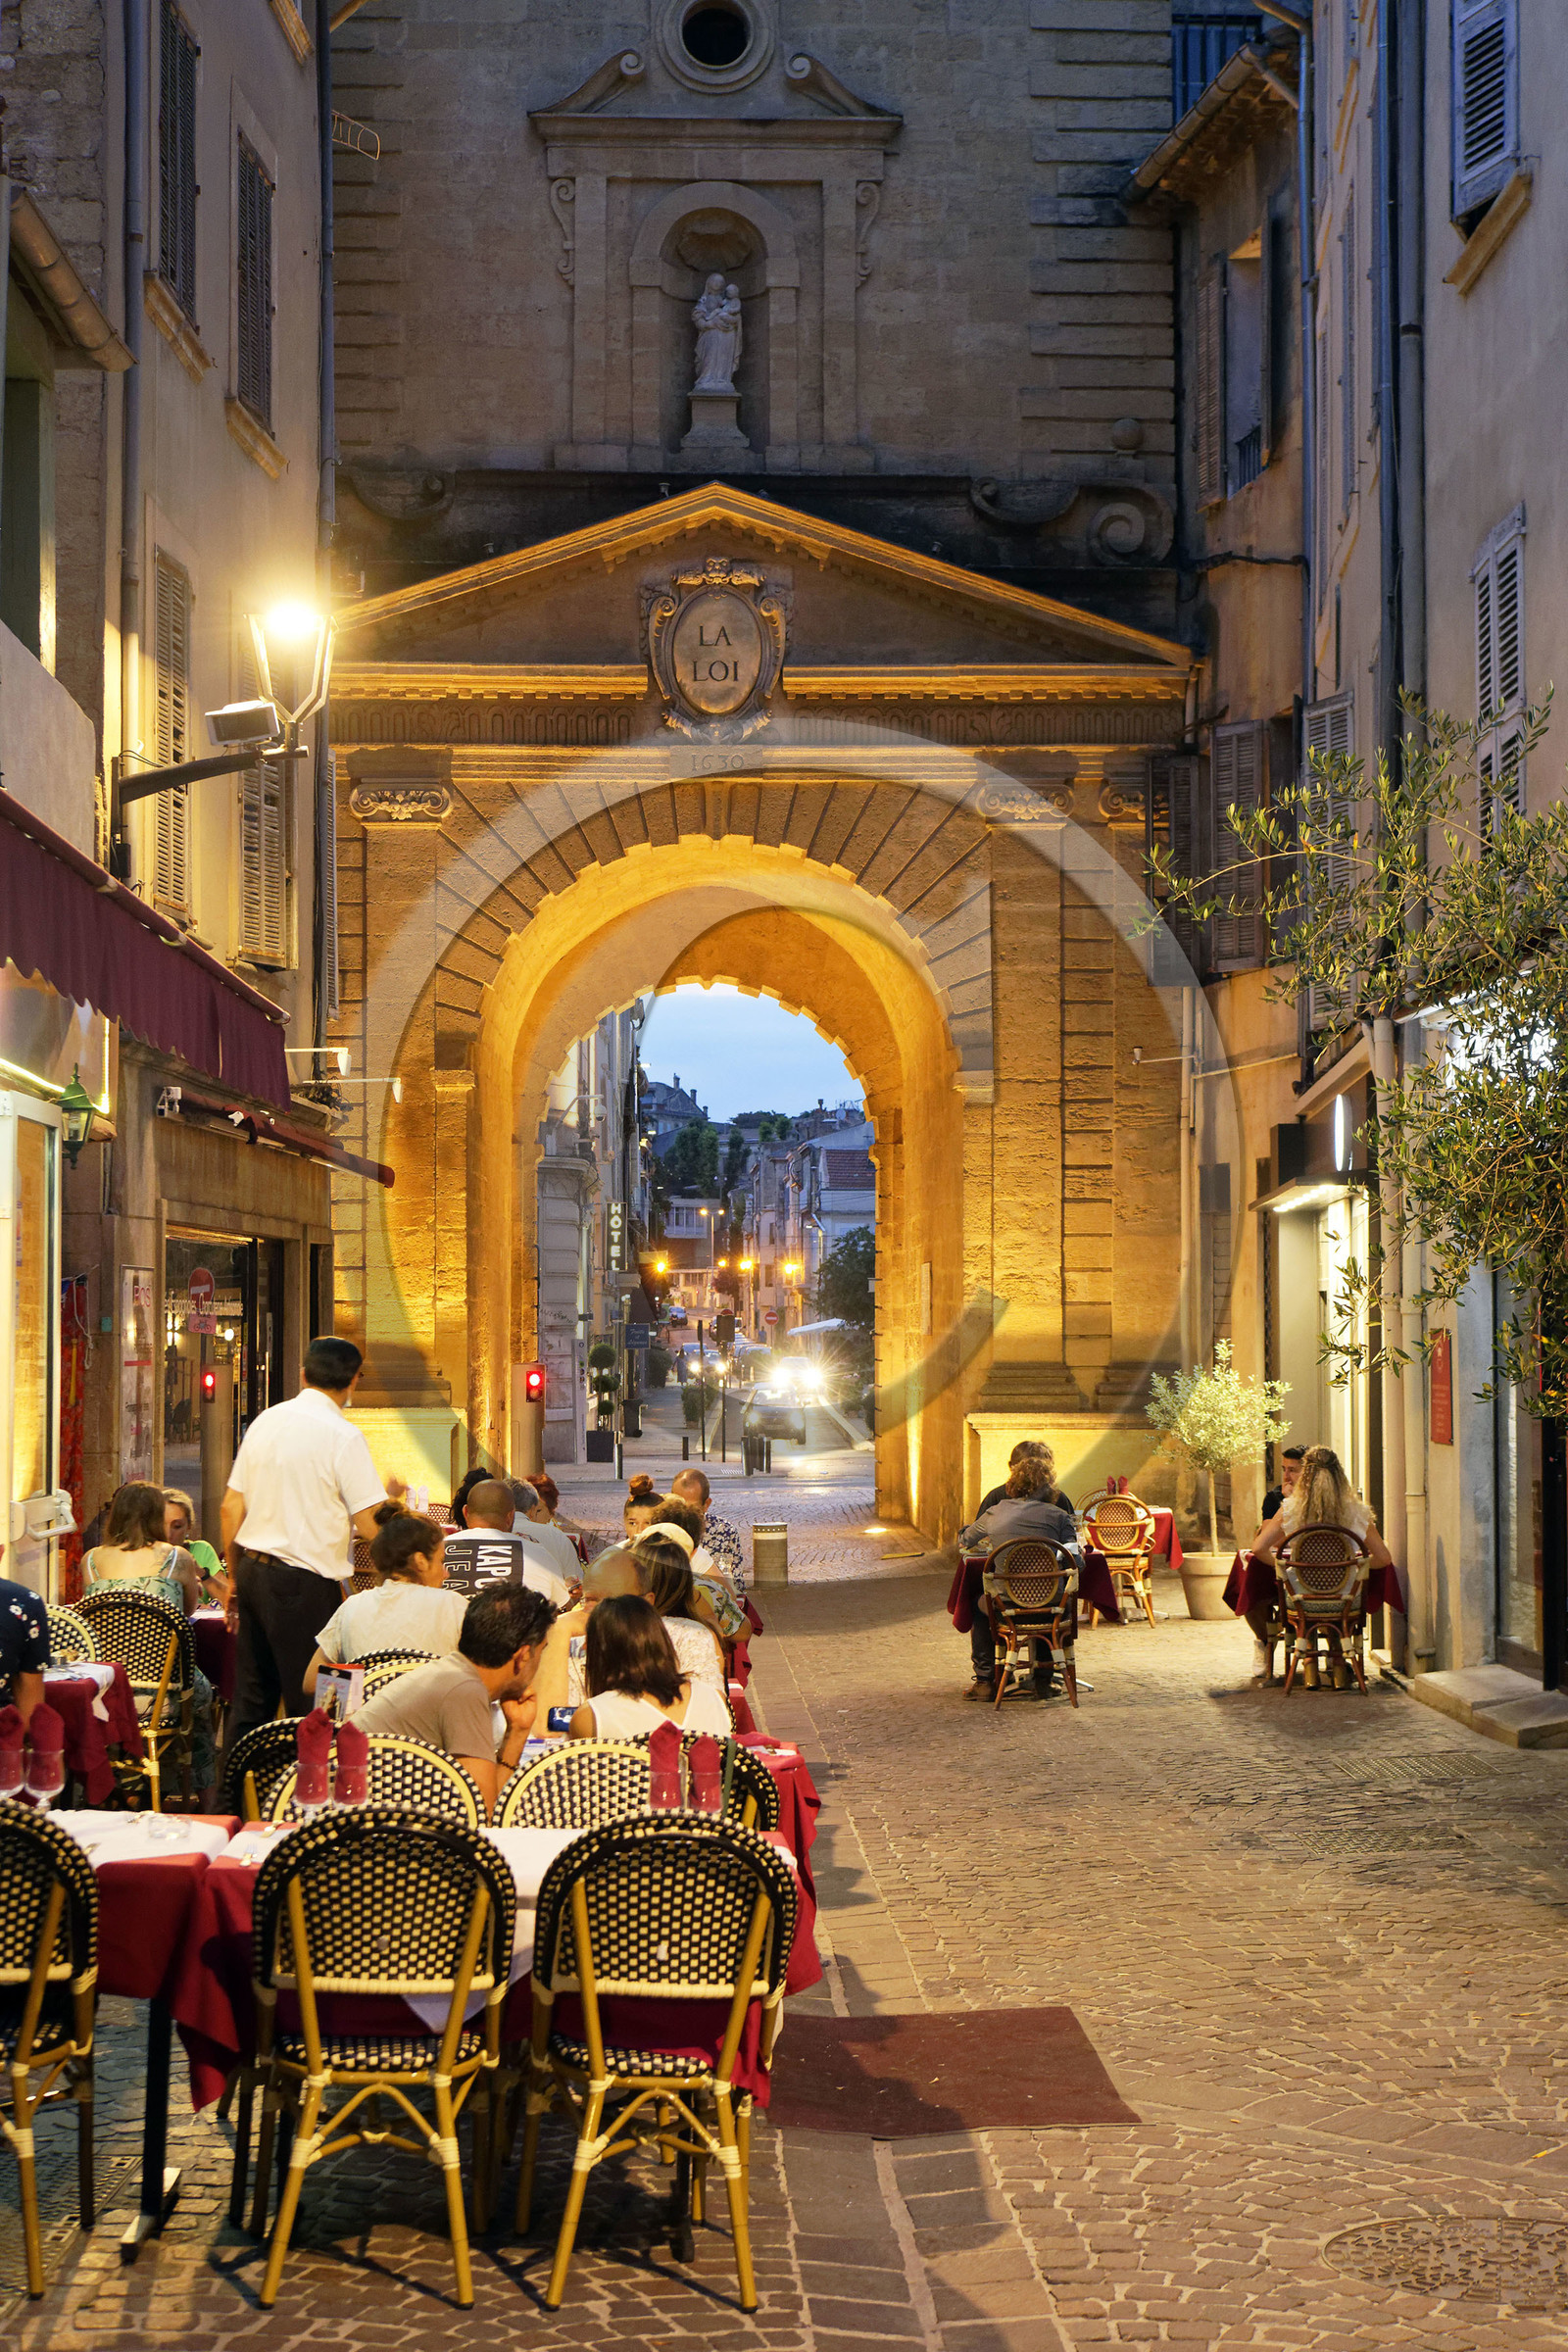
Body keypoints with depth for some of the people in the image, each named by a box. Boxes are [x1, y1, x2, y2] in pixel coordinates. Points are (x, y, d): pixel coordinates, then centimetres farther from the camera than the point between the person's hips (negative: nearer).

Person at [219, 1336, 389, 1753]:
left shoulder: (264, 1421, 9)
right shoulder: (343, 1436, -11)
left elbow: (231, 1508, 13)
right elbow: (372, 1527, -13)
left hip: (252, 1570, 7)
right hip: (305, 1583, -7)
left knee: (251, 1699, 14)